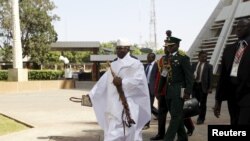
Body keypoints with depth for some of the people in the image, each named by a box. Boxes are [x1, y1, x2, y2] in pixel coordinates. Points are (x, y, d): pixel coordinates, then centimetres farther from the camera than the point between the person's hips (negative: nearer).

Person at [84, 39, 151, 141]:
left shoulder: (135, 64, -2)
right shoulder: (113, 65, 17)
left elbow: (139, 80, -18)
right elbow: (103, 81, 17)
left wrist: (122, 82, -18)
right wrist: (91, 95, 15)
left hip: (129, 105, -5)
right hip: (115, 105, 6)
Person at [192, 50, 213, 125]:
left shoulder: (209, 66, 2)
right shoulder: (194, 65, 12)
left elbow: (210, 78, -2)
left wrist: (209, 88, -9)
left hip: (203, 86, -3)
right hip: (194, 85, 3)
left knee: (203, 103, 2)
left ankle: (201, 118, 10)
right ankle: (199, 116, 19)